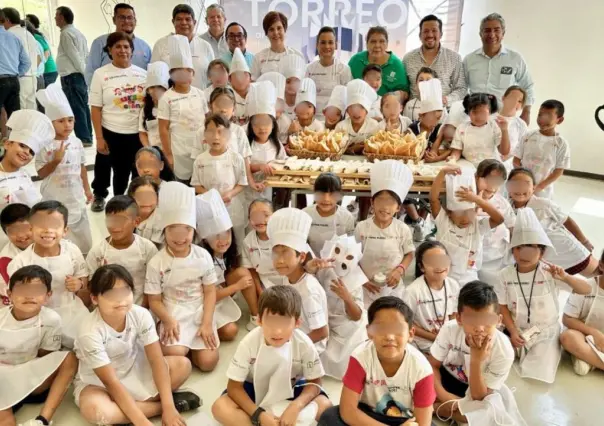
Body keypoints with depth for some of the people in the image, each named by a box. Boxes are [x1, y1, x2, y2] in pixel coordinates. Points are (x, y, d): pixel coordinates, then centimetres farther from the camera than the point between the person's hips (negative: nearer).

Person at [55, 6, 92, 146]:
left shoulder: (66, 33, -10)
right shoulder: (77, 32, 18)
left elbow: (74, 56, -17)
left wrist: (83, 73, -10)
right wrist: (84, 73, 13)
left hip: (71, 76, -9)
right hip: (79, 75, 9)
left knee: (76, 108, -7)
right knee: (83, 107, 10)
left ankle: (83, 138, -7)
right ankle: (87, 137, 13)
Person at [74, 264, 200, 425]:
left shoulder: (141, 315, -21)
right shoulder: (91, 332, -30)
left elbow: (156, 359, -20)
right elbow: (111, 382, -29)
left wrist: (169, 408, -28)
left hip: (133, 369, 3)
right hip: (97, 381, -3)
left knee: (183, 365, -15)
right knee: (94, 410, -37)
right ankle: (158, 405, -16)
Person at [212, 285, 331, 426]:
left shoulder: (304, 344, -26)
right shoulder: (249, 343, -27)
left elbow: (314, 382, -15)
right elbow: (234, 386, -20)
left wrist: (295, 406, -34)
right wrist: (260, 415, -32)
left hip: (290, 390, 1)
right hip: (255, 389, 0)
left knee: (325, 405, -26)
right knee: (220, 408, -29)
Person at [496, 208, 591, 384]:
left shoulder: (550, 272, -16)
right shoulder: (505, 274, -10)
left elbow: (587, 290, -17)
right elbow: (503, 307, -4)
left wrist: (566, 277, -36)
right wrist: (513, 332, -14)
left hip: (546, 332, -1)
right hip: (517, 330, 2)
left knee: (540, 374, -16)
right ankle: (521, 349, 16)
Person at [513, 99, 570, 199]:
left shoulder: (561, 143, -6)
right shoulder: (528, 136, -1)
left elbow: (559, 171, -6)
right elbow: (516, 160, 3)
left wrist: (539, 187, -15)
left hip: (542, 192, -2)